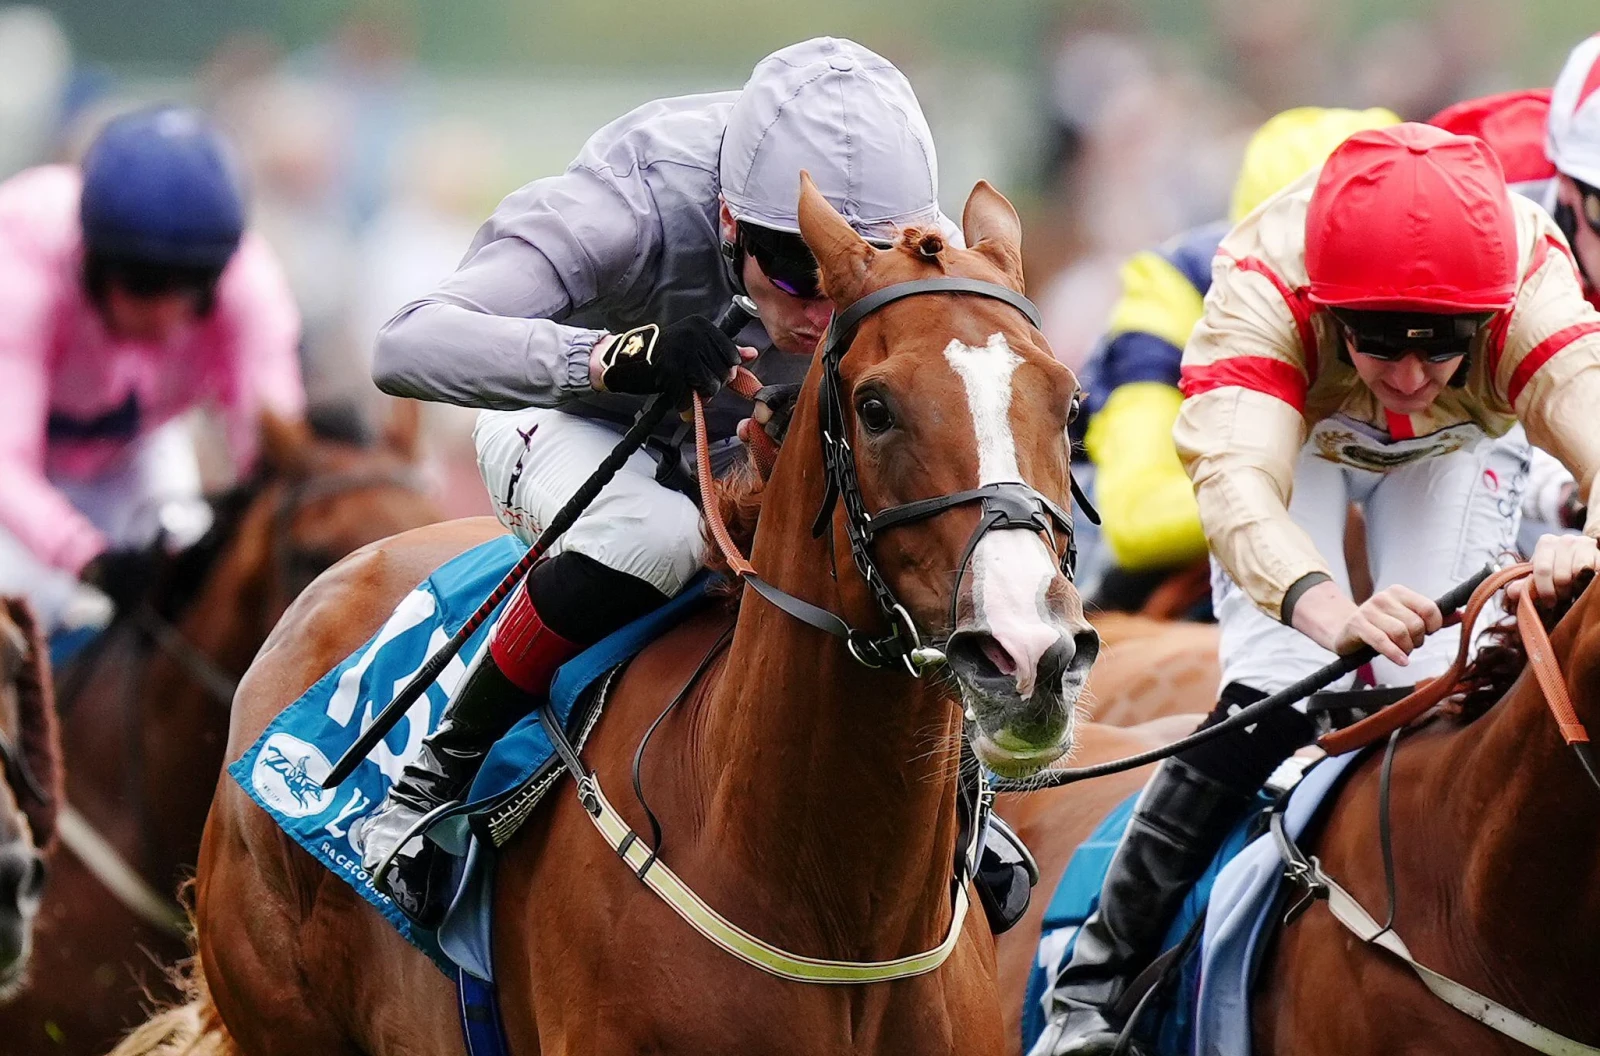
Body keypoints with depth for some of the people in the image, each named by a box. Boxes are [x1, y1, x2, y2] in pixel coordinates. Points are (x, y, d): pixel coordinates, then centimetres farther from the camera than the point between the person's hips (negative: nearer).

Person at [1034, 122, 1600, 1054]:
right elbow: (1236, 483, -56)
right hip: (1296, 435, -2)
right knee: (1269, 706, -19)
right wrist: (1331, 610, -77)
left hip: (1457, 448, 2)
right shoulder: (1263, 287, -43)